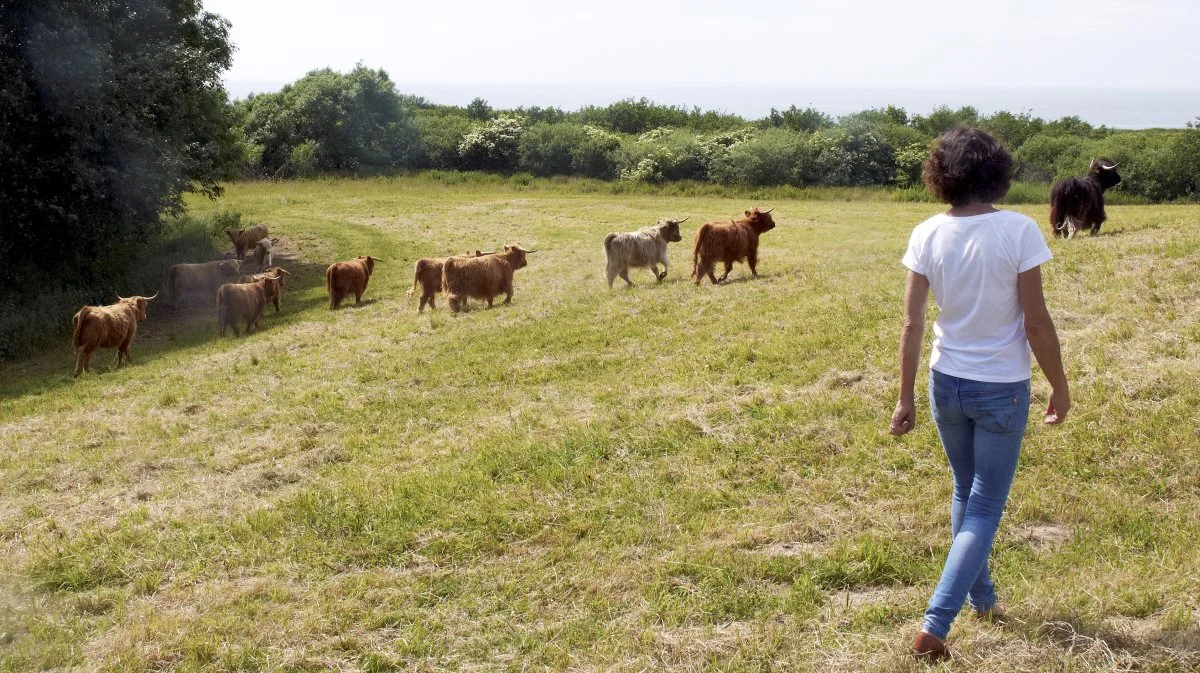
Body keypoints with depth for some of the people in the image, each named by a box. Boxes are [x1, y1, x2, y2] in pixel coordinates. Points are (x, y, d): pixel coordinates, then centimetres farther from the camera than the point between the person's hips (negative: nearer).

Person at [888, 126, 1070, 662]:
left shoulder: (927, 235, -8)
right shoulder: (1018, 231, -17)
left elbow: (911, 324, -6)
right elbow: (1036, 323, -13)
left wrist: (905, 398, 2)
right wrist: (1060, 388, 0)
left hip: (947, 384, 4)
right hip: (1002, 390, -4)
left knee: (966, 495, 24)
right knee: (985, 510, 5)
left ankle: (982, 599, 39)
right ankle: (935, 624, -6)